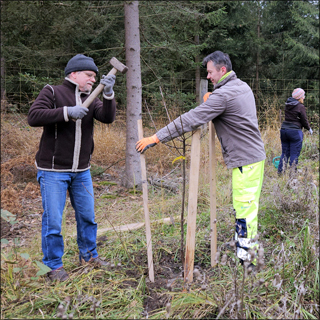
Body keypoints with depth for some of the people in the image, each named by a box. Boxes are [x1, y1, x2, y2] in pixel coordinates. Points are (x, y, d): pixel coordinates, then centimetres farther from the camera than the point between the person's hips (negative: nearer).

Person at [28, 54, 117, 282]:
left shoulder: (91, 99, 9)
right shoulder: (53, 92, -5)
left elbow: (108, 117, -8)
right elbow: (34, 117, -18)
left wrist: (108, 93, -23)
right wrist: (66, 112, -25)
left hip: (82, 171, 6)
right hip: (53, 170, -5)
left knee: (87, 216, 15)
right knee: (53, 220, 0)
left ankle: (89, 255, 33)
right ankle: (53, 265, 17)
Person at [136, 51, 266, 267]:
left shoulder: (223, 95, -17)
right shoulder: (243, 87, 13)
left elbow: (191, 119, -23)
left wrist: (156, 138, -22)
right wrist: (210, 100, 8)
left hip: (246, 160, -10)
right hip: (254, 156, 10)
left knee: (244, 209, -5)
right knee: (246, 207, 16)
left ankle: (246, 259, 2)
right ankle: (248, 252, 27)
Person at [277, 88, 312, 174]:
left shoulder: (288, 105, 7)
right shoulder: (300, 107, -10)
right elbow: (304, 121, -4)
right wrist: (309, 129, 14)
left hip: (284, 129, 6)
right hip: (295, 132, -6)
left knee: (285, 153, 13)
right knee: (294, 154, 1)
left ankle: (280, 171, 12)